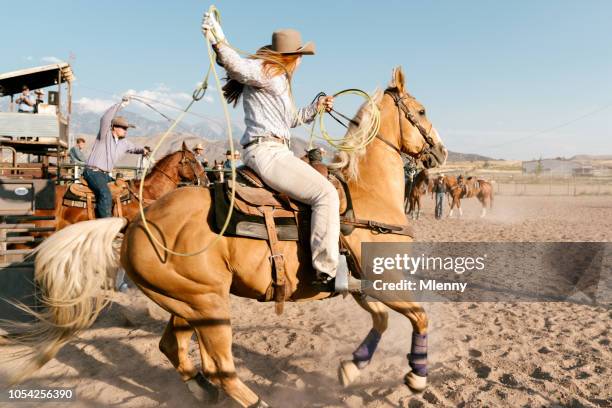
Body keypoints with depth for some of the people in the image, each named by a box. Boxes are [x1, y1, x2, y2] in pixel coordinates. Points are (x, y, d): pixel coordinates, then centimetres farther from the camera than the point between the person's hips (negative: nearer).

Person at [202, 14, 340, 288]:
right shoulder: (266, 71, -3)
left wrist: (316, 108, 29)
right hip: (267, 152, -11)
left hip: (273, 152, 11)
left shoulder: (278, 81, 28)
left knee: (323, 189, 25)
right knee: (326, 194, -22)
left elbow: (290, 119, 36)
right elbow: (237, 65, -22)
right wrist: (218, 42, -37)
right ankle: (327, 272, -25)